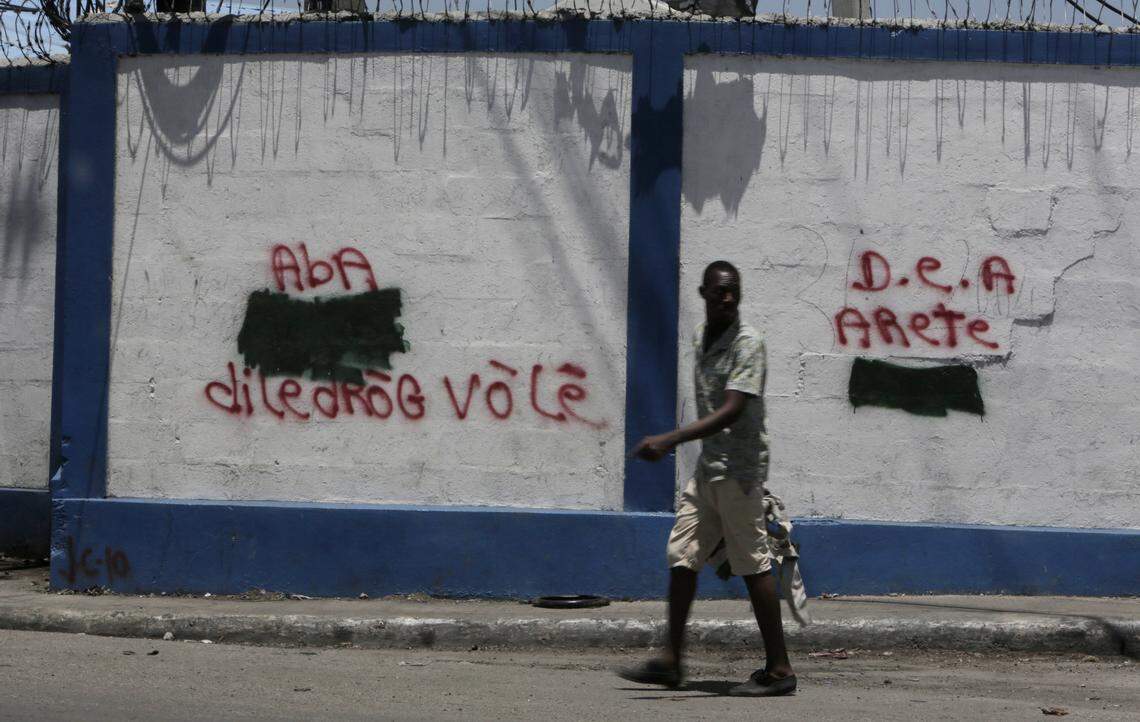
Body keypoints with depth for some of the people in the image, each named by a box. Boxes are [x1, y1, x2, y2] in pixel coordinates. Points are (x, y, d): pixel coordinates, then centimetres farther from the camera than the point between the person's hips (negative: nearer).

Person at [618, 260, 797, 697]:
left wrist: (669, 441, -32)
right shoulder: (699, 338, 11)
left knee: (753, 564, -5)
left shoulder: (747, 343, -14)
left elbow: (731, 412, -24)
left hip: (739, 468, -8)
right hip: (708, 466, 8)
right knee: (682, 557, 6)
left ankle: (779, 669, 0)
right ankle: (671, 662, 11)